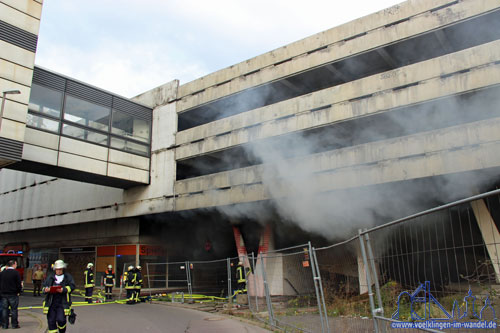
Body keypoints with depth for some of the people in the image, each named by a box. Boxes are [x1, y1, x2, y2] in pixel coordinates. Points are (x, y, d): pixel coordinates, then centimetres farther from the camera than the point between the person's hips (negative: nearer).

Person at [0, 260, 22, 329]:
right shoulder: (16, 272, -10)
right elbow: (19, 284, -10)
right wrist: (19, 291, 6)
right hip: (13, 294, -4)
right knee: (14, 310, 2)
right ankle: (14, 324, 6)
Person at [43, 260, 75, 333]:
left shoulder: (68, 277, 4)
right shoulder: (50, 276, 13)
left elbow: (72, 286, -3)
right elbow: (44, 286, 13)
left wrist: (64, 289, -20)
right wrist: (46, 289, -10)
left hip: (62, 303, -3)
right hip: (51, 303, 3)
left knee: (61, 320, -8)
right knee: (51, 321, 4)